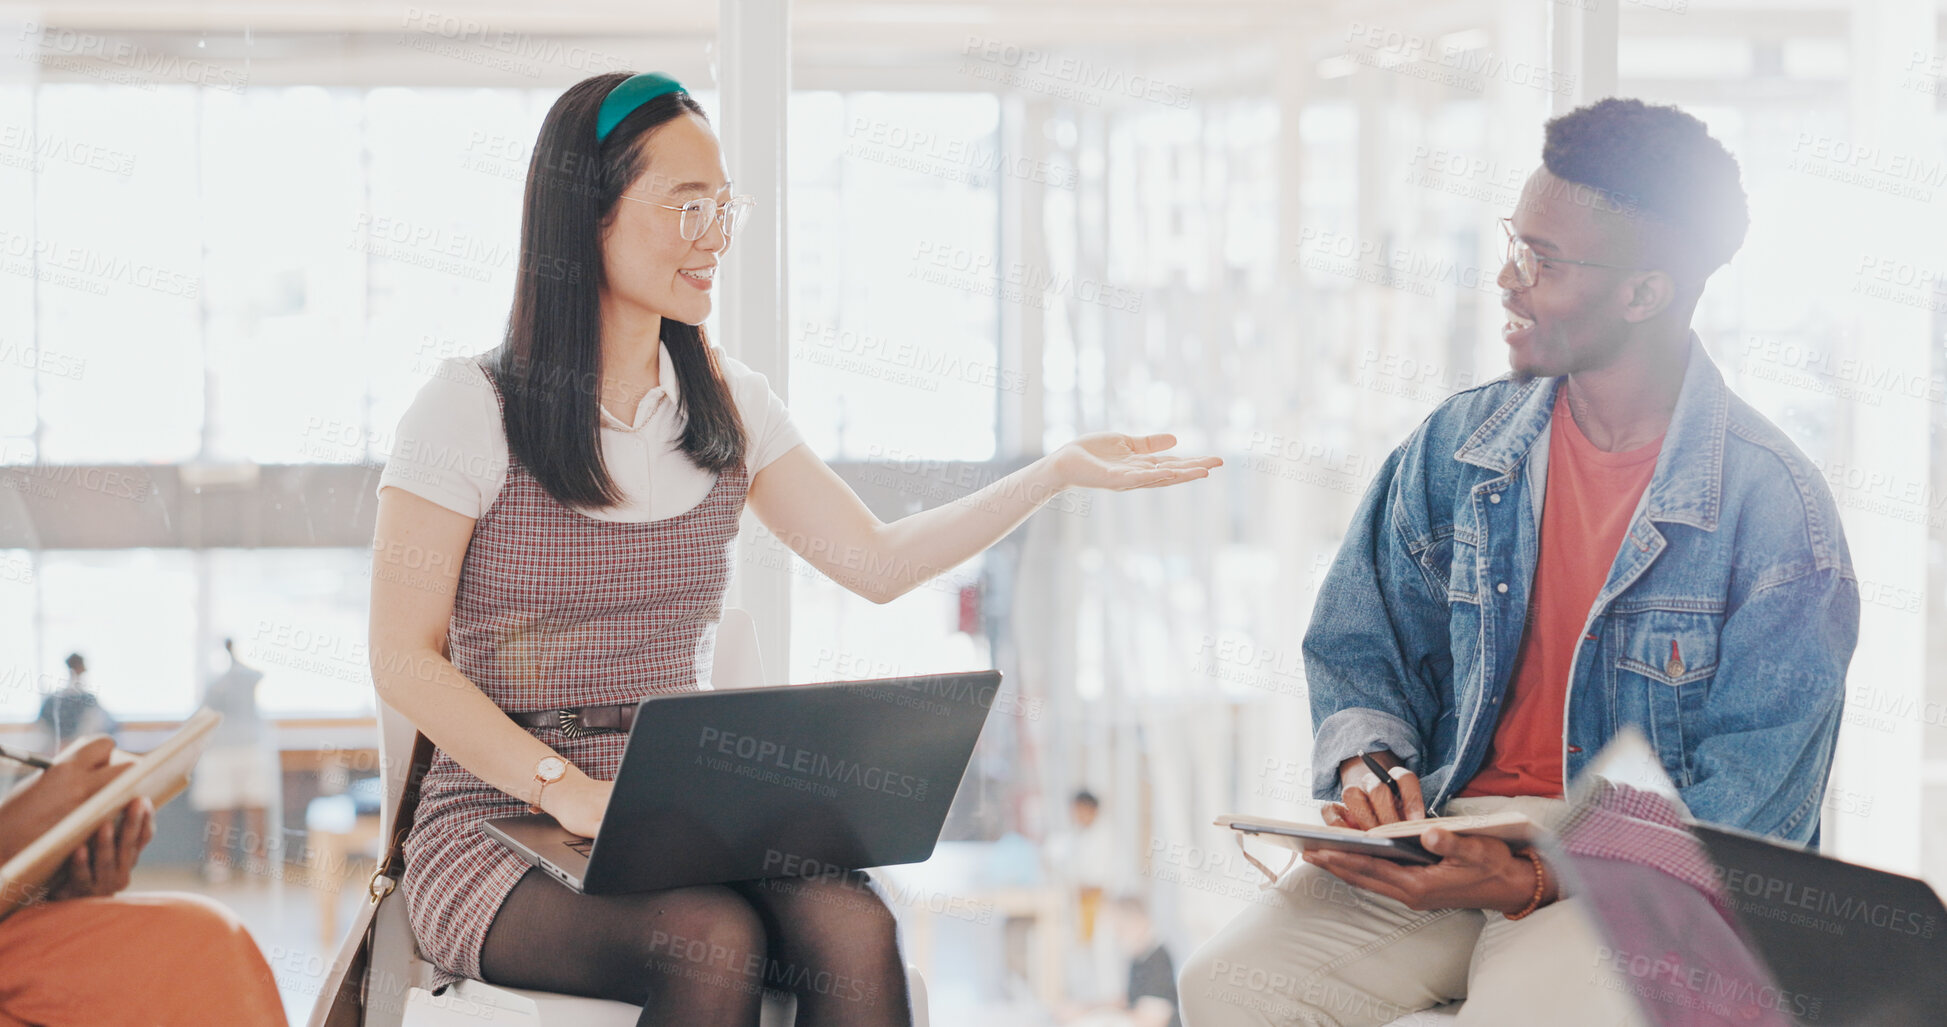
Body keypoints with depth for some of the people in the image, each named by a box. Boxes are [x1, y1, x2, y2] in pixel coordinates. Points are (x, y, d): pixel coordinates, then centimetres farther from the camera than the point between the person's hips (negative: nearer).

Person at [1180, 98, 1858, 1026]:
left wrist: (1536, 882, -23)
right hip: (1445, 834, 4)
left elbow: (1752, 804, -11)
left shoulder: (1777, 507, -9)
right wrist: (1367, 767, -9)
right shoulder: (1455, 448, 6)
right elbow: (1359, 651, 15)